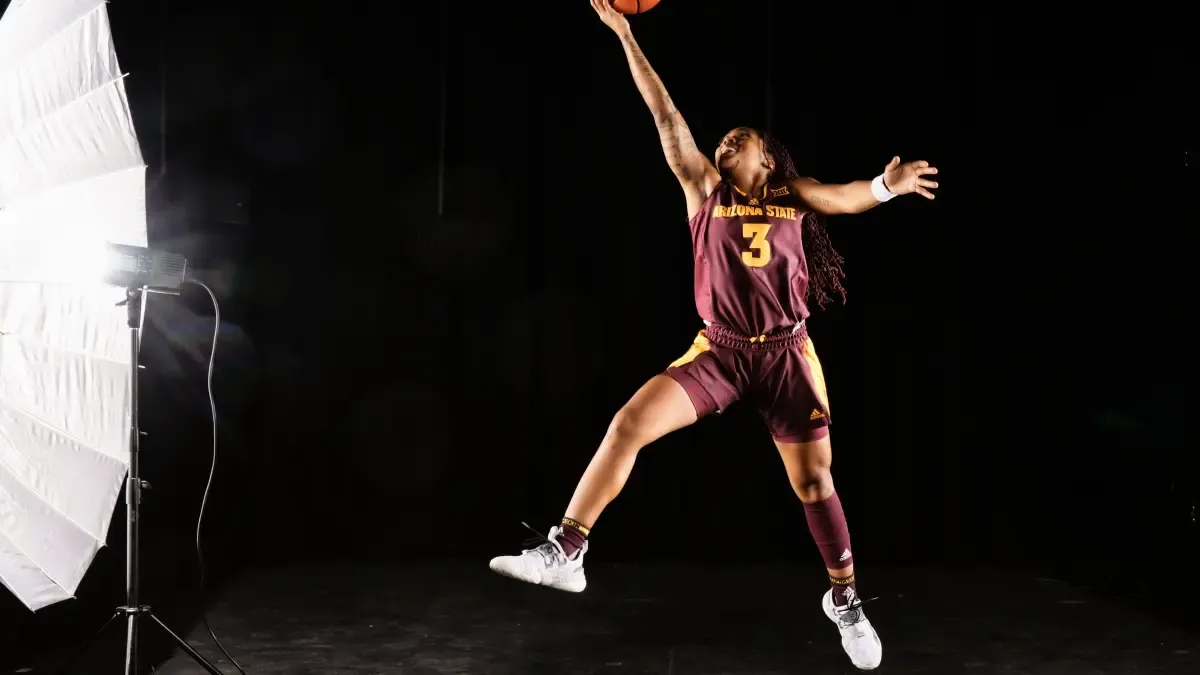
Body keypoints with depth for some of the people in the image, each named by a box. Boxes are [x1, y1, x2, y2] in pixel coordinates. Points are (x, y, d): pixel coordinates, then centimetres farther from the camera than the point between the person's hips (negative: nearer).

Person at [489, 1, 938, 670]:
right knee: (630, 423, -16)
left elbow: (845, 198, -8)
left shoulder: (796, 195, 8)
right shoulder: (706, 190, 6)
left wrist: (886, 185, -31)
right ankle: (566, 553, -11)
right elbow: (667, 117, 2)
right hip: (719, 351, 1)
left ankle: (846, 600, 21)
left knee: (814, 479, 1)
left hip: (786, 353, 0)